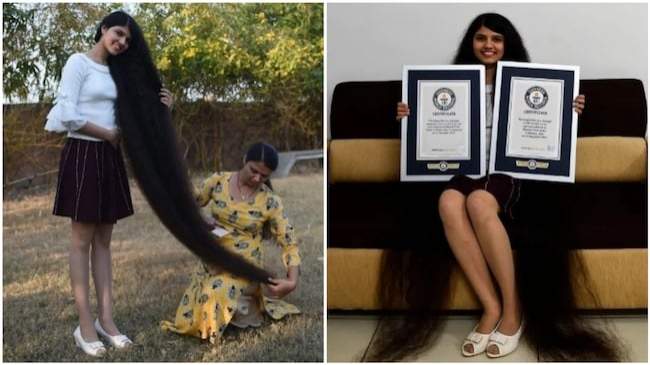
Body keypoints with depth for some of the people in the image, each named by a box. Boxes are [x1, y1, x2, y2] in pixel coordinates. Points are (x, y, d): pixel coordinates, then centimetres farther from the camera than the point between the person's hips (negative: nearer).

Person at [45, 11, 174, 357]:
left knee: (103, 240, 7)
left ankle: (105, 318, 12)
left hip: (110, 157, 7)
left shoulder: (115, 71, 16)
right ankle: (85, 325, 1)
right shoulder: (78, 62, -4)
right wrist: (108, 134, -7)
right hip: (83, 153, -7)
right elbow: (68, 115, -13)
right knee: (82, 240, -4)